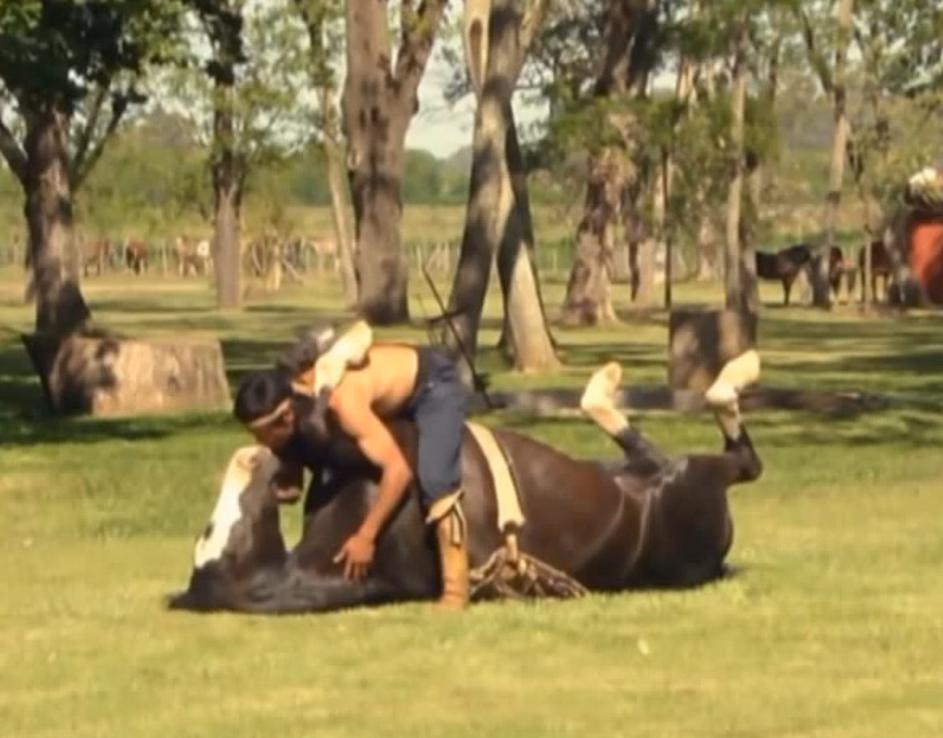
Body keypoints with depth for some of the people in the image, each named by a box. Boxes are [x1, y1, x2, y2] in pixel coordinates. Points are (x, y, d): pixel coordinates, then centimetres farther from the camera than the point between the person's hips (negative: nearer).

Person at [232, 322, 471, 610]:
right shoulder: (294, 397, -17)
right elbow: (289, 487, -3)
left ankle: (455, 589, -21)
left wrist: (365, 537, -38)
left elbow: (398, 469, -42)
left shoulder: (340, 402, -42)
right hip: (396, 389, 8)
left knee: (434, 478, -27)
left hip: (435, 384, -8)